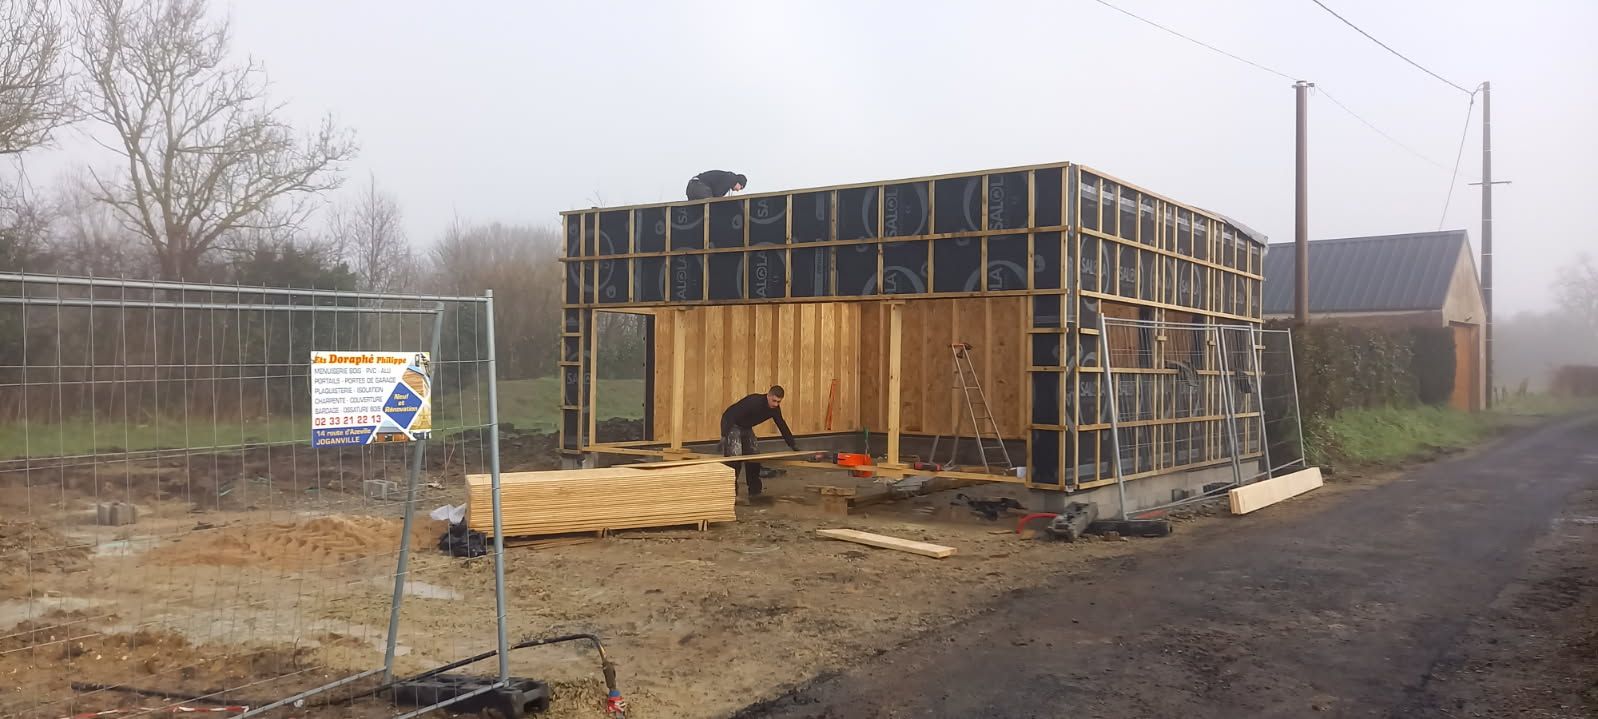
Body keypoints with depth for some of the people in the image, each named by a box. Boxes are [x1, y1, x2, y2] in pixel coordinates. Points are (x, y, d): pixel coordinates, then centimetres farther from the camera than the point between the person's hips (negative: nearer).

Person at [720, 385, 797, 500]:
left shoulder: (775, 408, -10)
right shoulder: (754, 401, -34)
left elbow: (782, 426, 4)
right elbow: (729, 415, -35)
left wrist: (793, 445, 7)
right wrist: (724, 436, -40)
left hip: (746, 427, 8)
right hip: (731, 425, -8)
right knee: (734, 457, -17)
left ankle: (755, 491, 11)